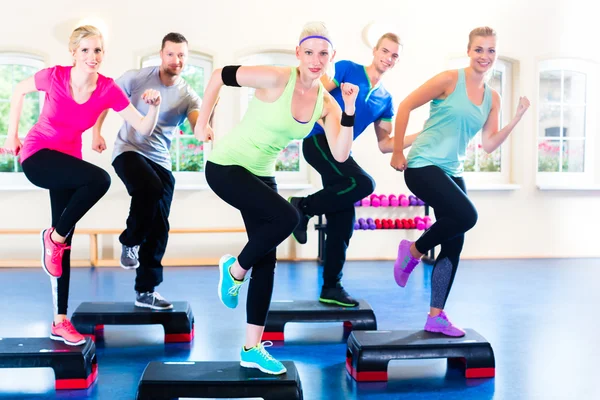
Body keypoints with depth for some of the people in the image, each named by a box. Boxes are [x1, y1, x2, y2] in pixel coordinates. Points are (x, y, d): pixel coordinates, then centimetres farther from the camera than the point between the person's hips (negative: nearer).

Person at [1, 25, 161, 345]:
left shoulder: (108, 89, -11)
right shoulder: (54, 76, -18)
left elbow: (144, 129, -12)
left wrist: (154, 106, -31)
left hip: (68, 160, 4)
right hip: (37, 157, -4)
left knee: (64, 240, 7)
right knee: (99, 179, -32)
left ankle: (60, 322, 16)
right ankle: (54, 237, -8)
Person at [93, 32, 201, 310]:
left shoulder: (188, 96, -4)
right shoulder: (136, 78, -6)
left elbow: (199, 122, -23)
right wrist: (97, 133, -5)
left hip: (160, 161, 3)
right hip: (128, 150, -3)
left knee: (159, 227, 0)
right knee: (150, 189, -35)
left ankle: (146, 291, 12)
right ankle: (129, 242, -6)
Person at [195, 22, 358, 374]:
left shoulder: (326, 104, -3)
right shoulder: (277, 79, -21)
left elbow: (341, 155, -11)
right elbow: (220, 76, -14)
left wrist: (350, 109, -20)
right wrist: (202, 123, -9)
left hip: (261, 174, 7)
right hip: (227, 167, -7)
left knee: (266, 260, 4)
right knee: (287, 217, -26)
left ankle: (252, 349, 13)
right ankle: (235, 269, 3)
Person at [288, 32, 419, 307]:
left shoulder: (385, 100, 15)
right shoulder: (347, 69, 0)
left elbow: (385, 145, 15)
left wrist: (421, 136, 5)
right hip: (319, 140, -7)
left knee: (343, 220, 2)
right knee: (363, 184, -27)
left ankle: (331, 287, 11)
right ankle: (302, 207, -9)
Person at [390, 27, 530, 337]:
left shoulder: (492, 98, 9)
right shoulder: (450, 80, -9)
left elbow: (488, 145, 7)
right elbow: (405, 107, -8)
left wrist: (518, 117, -4)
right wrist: (397, 153, -8)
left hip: (451, 172, 7)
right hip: (423, 166, -7)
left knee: (453, 246, 4)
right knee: (466, 215, -27)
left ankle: (436, 317, 16)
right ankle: (413, 251, -1)